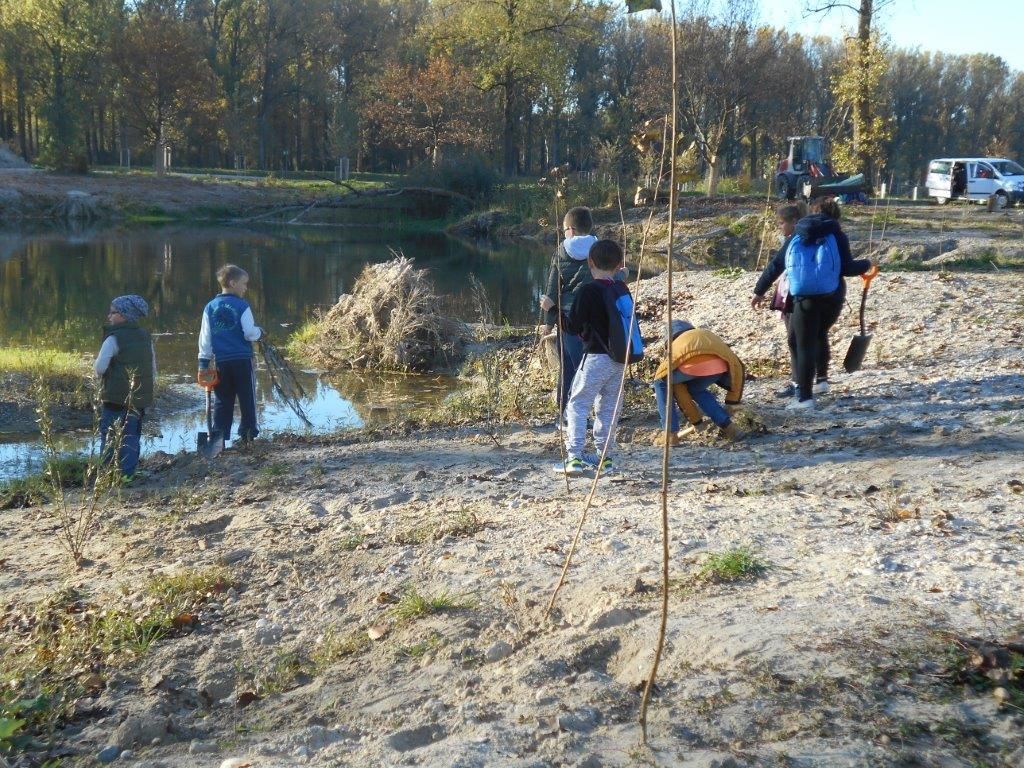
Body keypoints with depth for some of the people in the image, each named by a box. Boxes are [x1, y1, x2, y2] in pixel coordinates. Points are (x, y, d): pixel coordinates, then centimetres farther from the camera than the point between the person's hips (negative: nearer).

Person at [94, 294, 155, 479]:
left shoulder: (114, 339, -12)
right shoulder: (146, 337, 8)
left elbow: (99, 368, -16)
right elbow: (153, 370, 13)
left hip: (116, 398, -5)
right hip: (140, 398, 5)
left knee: (108, 437, 3)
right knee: (132, 437, 9)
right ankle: (127, 475, 8)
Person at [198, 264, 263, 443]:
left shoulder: (210, 307, 6)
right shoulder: (242, 306, -7)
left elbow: (205, 337, 5)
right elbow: (250, 333, -13)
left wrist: (203, 362, 9)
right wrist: (259, 332, 9)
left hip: (220, 361, 4)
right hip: (242, 360, -4)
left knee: (222, 401, 10)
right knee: (247, 398, 9)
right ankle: (248, 433, 12)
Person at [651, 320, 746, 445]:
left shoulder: (675, 345, 38)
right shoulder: (708, 335, 44)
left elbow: (678, 388, 37)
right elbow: (737, 365, 39)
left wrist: (695, 420, 46)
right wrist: (731, 404, 45)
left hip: (690, 364, -3)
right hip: (719, 365, 3)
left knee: (661, 383, 27)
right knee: (695, 388, 36)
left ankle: (670, 434, 17)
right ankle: (729, 428, 31)